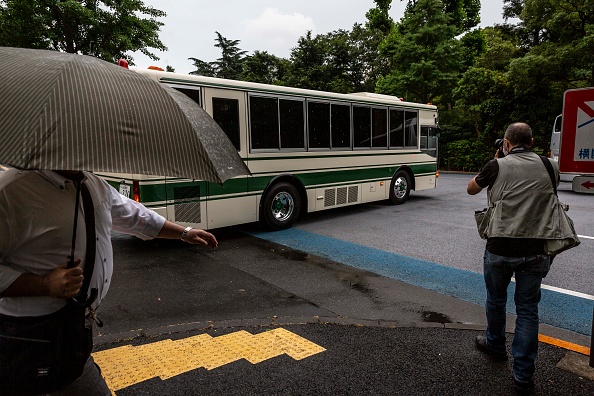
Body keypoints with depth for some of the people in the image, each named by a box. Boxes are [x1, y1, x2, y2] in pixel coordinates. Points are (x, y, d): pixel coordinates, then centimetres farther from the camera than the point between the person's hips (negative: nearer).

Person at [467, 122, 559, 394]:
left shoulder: (498, 166, -6)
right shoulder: (549, 166, 3)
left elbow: (471, 189, 9)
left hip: (500, 248, -2)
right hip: (536, 251, 2)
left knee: (496, 300, 20)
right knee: (527, 309, 10)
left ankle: (495, 345, 43)